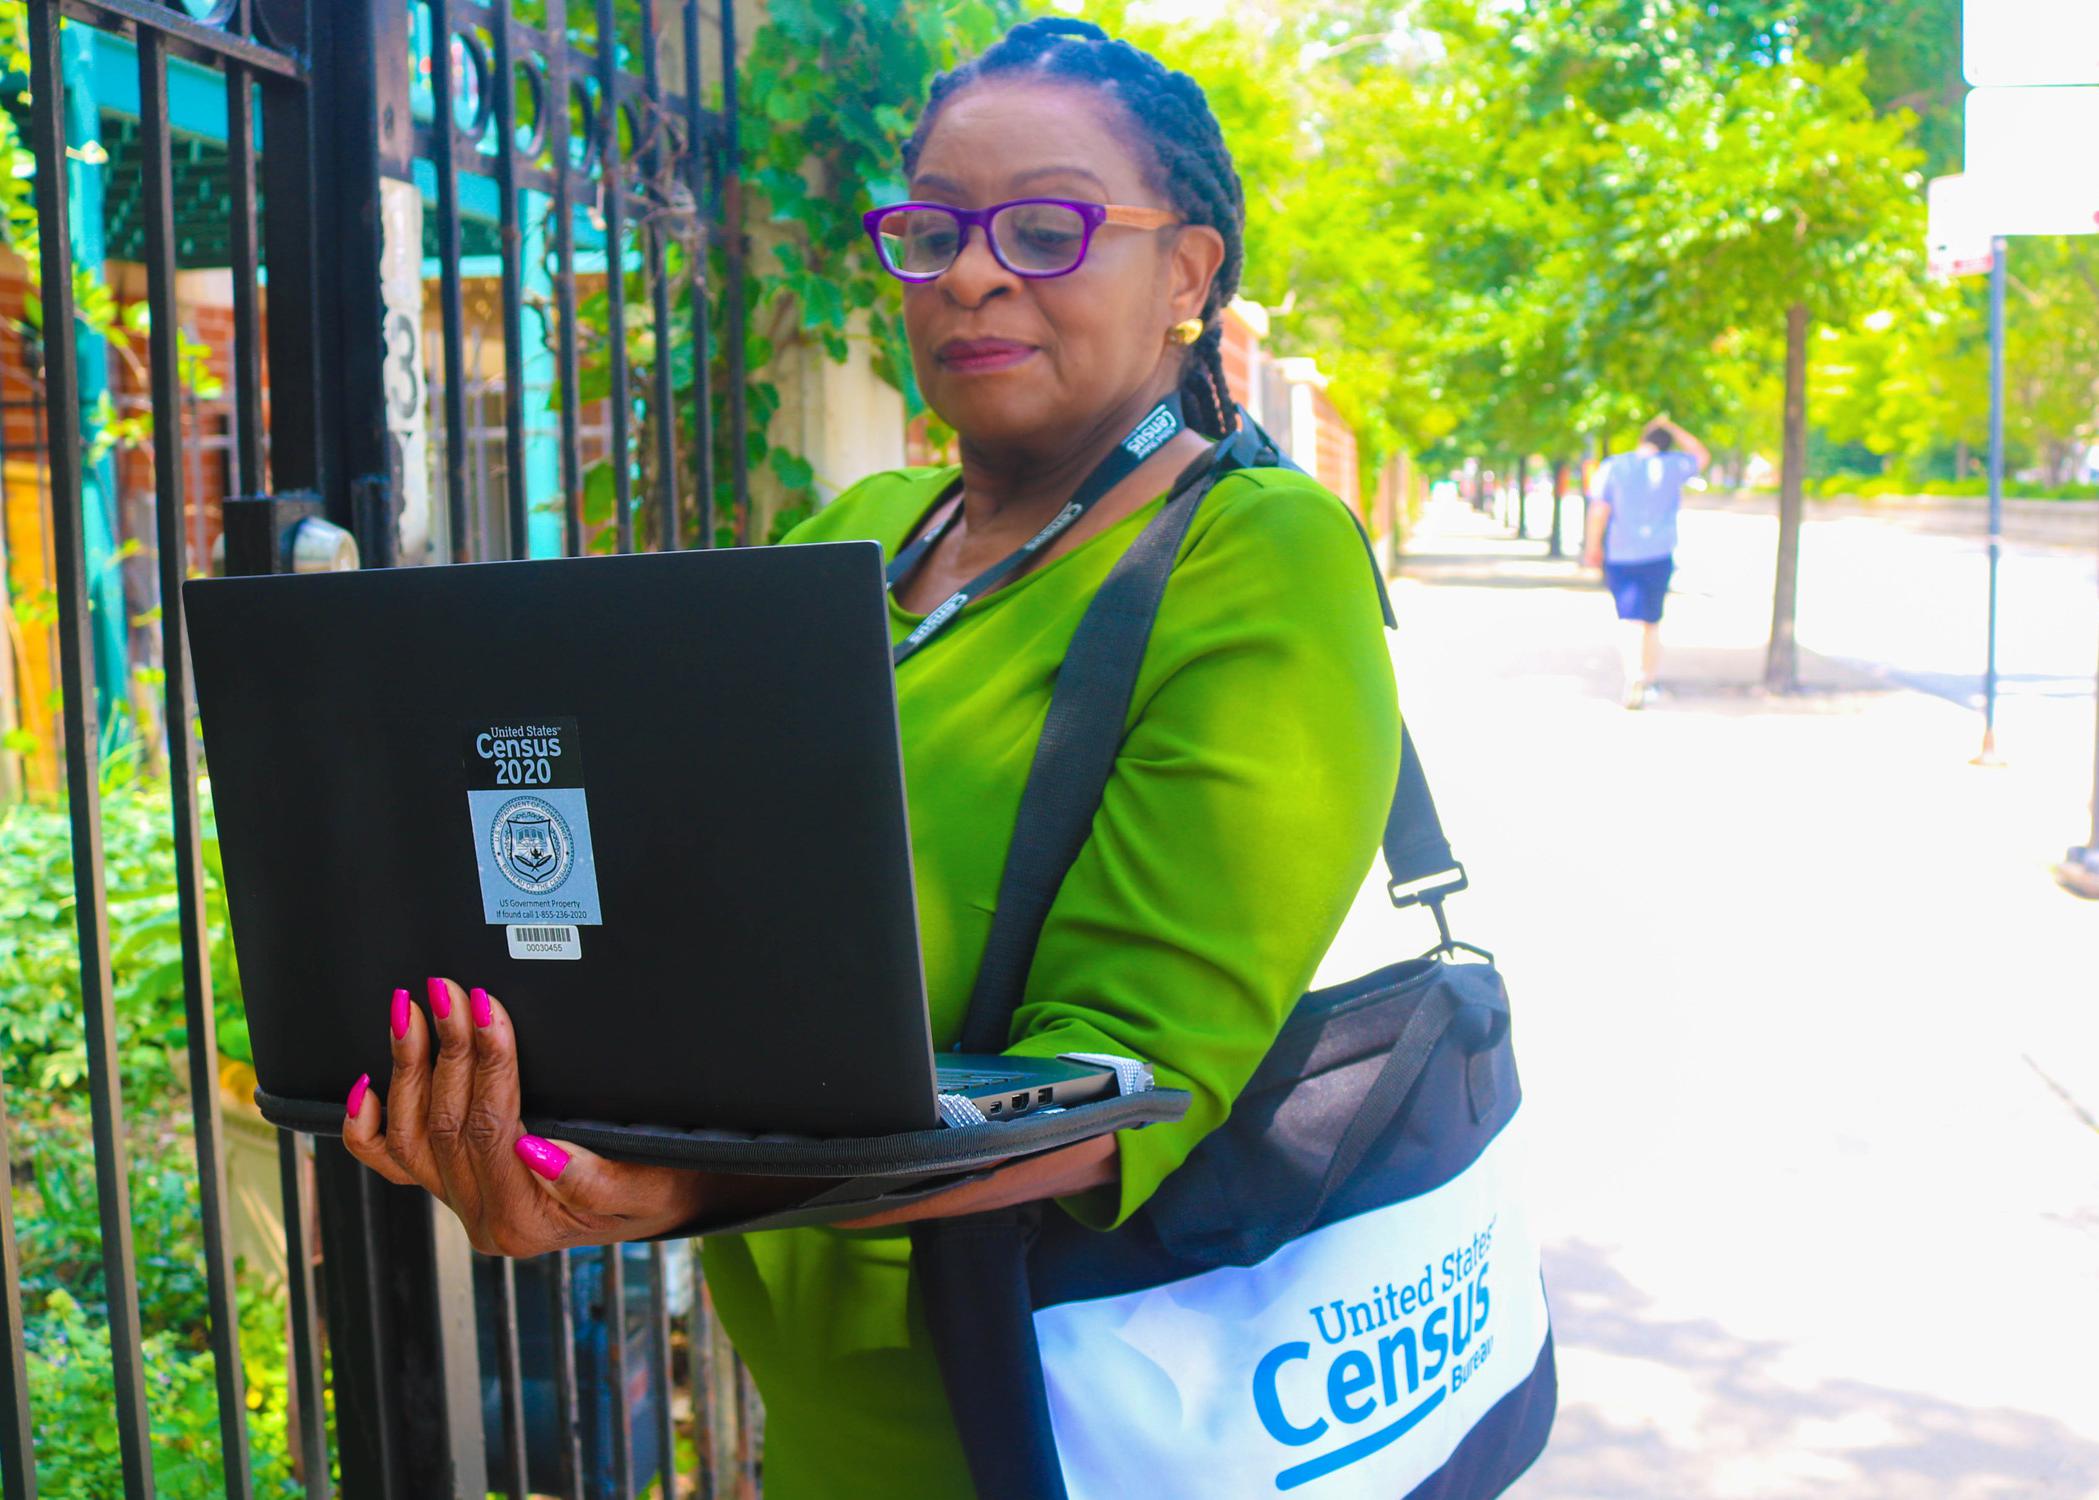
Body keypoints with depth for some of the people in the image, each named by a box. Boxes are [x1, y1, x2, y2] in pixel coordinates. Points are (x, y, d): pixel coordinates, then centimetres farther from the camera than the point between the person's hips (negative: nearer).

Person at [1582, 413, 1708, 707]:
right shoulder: (1672, 466, 1)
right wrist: (1671, 428, 22)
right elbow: (1701, 456, 21)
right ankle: (1649, 682, 19)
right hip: (1658, 554, 0)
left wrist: (1593, 546, 3)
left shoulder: (1612, 466, -1)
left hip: (1619, 555, 0)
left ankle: (1635, 677, -26)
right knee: (1652, 621, 14)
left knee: (1631, 621, -4)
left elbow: (1598, 511, -7)